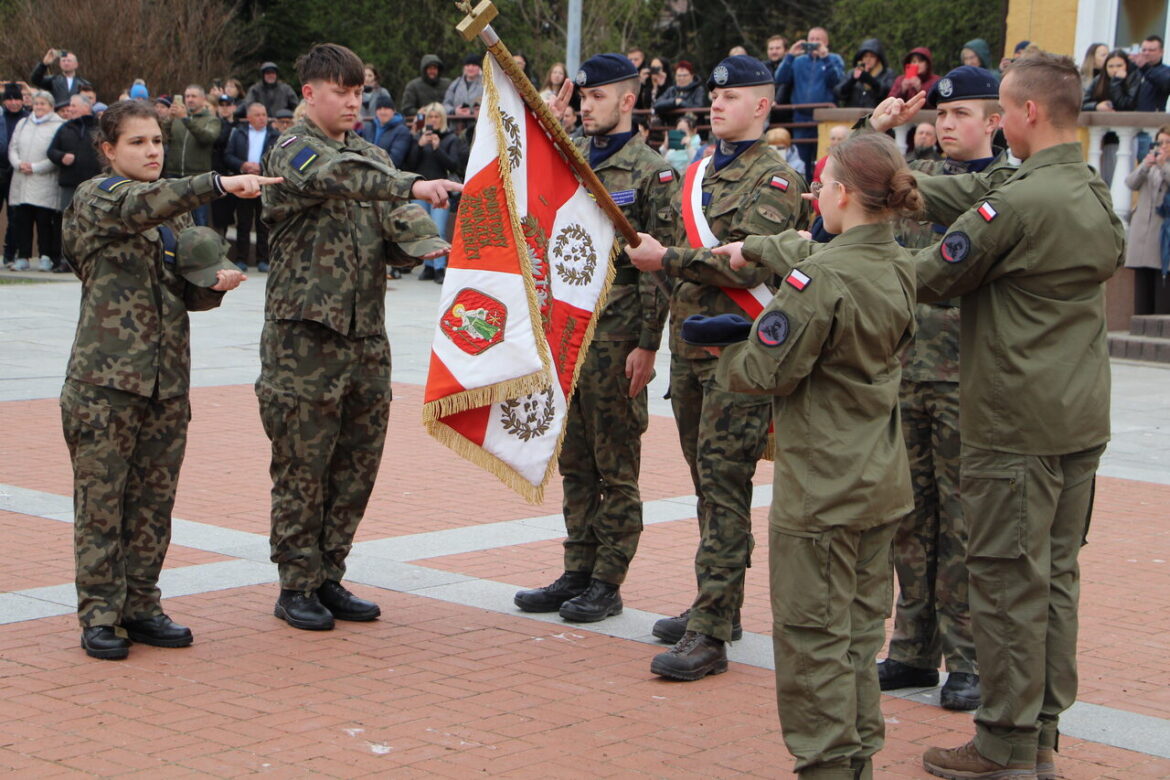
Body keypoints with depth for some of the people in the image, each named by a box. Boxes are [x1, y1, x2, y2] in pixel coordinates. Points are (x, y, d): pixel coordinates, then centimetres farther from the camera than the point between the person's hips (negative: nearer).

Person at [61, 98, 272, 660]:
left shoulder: (176, 211, 17)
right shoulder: (96, 199, -3)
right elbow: (141, 205, -26)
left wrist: (213, 283, -3)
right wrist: (219, 184, -38)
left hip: (167, 378, 6)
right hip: (106, 378, -6)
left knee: (154, 499, 8)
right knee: (101, 498, -3)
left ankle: (141, 607, 17)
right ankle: (99, 614, 4)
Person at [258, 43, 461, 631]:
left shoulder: (370, 156, 17)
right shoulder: (293, 153, -6)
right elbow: (340, 179, -27)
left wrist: (434, 247, -15)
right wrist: (412, 185, -39)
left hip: (366, 338, 7)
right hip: (305, 336, -7)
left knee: (357, 465, 10)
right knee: (302, 467, 0)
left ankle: (329, 578, 21)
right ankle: (296, 587, 9)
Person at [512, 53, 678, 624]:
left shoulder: (651, 172, -6)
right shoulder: (567, 159, 13)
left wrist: (647, 345, -14)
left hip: (615, 336, -6)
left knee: (616, 469, 2)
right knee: (575, 464, 12)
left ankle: (608, 583, 8)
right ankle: (577, 573, 20)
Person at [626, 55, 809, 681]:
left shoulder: (774, 178, -8)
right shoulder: (698, 172, 17)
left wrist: (666, 259, -18)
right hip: (690, 347, 8)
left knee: (725, 486, -10)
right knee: (708, 483, 14)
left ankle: (711, 634, -12)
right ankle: (717, 606, 25)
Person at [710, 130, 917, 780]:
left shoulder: (822, 279, -21)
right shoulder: (898, 268, 4)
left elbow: (766, 373, -16)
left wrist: (725, 361, 4)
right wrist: (754, 249, 35)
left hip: (820, 487, -8)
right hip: (881, 481, 8)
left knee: (813, 634, 2)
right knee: (860, 626, 16)